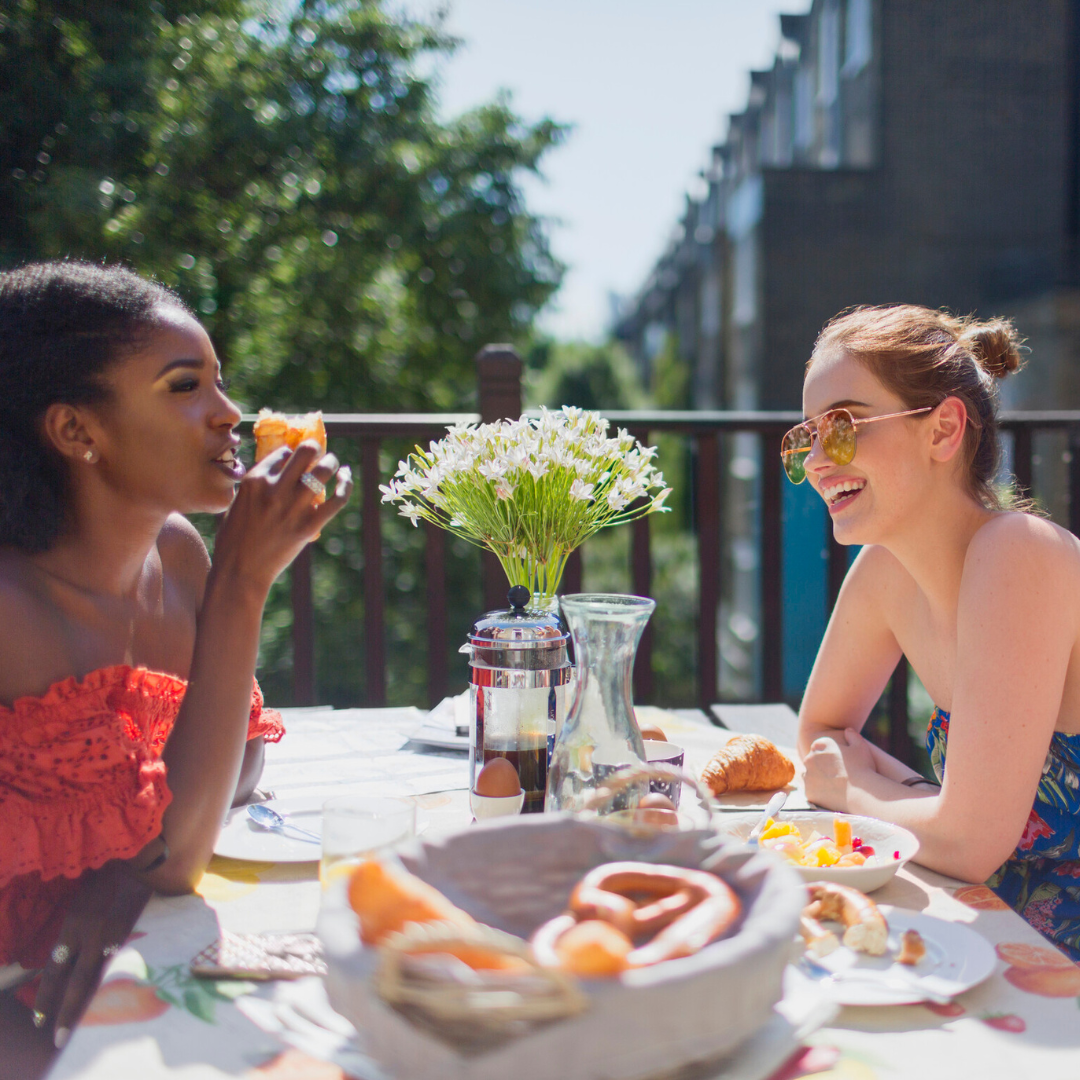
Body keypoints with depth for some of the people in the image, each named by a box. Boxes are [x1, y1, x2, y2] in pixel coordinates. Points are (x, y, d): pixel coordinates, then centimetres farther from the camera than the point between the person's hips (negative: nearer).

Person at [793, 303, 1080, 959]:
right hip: (1004, 931, 6)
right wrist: (897, 791, -7)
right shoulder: (886, 571, -3)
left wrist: (850, 790, -7)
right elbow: (821, 730, 12)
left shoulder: (1018, 555, -24)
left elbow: (969, 842, -25)